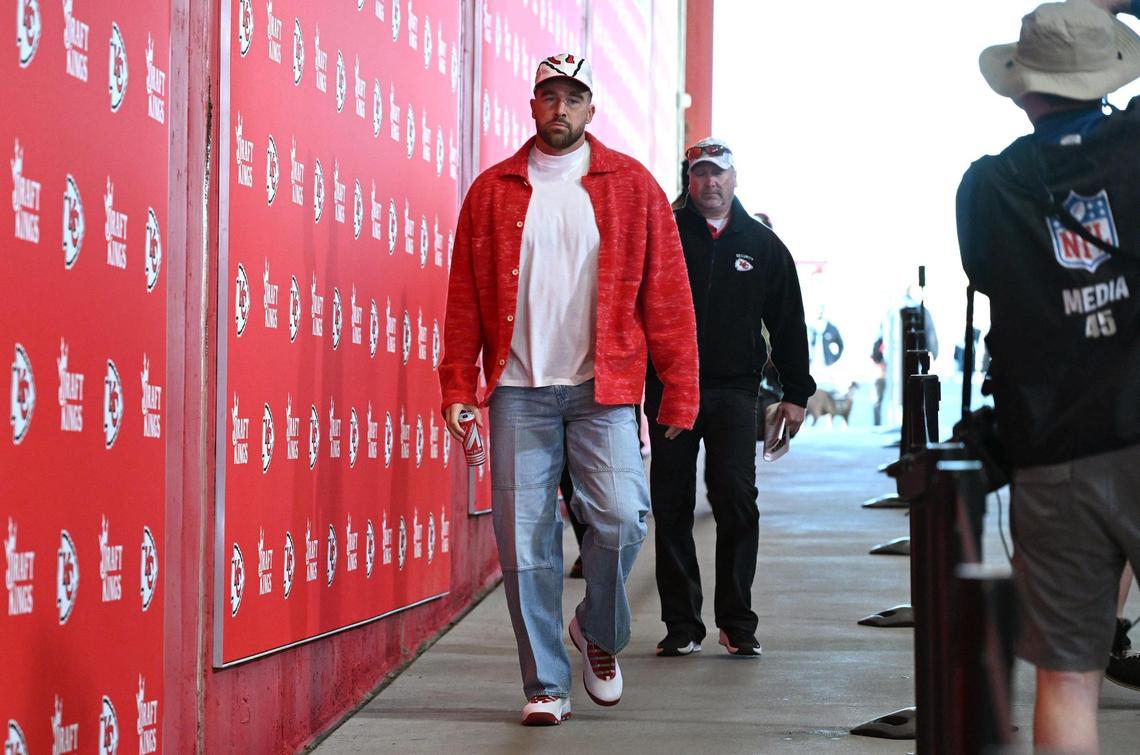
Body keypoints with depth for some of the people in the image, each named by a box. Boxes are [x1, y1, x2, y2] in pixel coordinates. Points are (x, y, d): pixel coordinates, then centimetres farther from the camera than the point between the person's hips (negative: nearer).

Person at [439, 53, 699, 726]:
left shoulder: (632, 186, 6)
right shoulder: (493, 191, 9)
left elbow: (666, 294, 3)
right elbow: (465, 298, 9)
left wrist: (680, 389, -2)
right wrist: (459, 387, 1)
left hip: (603, 389, -1)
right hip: (519, 391, 1)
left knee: (621, 517, -14)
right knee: (526, 539, -1)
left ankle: (599, 634, 15)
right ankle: (546, 684, 11)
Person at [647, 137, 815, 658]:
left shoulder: (762, 245, 10)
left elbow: (788, 323, 14)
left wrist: (796, 393, 10)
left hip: (734, 390, 0)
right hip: (670, 388, 0)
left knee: (736, 500, -7)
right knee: (671, 507, 2)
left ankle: (737, 623, 2)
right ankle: (681, 625, 9)